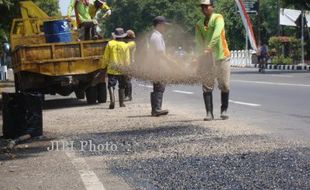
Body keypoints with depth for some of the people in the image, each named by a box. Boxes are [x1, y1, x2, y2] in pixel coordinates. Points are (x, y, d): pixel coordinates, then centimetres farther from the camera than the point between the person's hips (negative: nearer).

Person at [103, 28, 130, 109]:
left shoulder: (110, 44, -3)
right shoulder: (125, 46, -4)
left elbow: (105, 57, 0)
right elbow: (127, 60, -2)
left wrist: (107, 64, 16)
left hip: (112, 69, -1)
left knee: (111, 85, -1)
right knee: (121, 87, 14)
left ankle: (112, 100, -22)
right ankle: (121, 103, 19)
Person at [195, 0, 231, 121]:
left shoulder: (218, 18, -5)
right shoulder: (199, 24, 9)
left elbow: (216, 34, -23)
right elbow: (199, 42, 0)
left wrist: (209, 48, -35)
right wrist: (201, 55, -17)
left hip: (222, 57, -3)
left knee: (224, 86, 2)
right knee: (207, 87, -2)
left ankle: (224, 111, 14)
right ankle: (209, 113, 0)